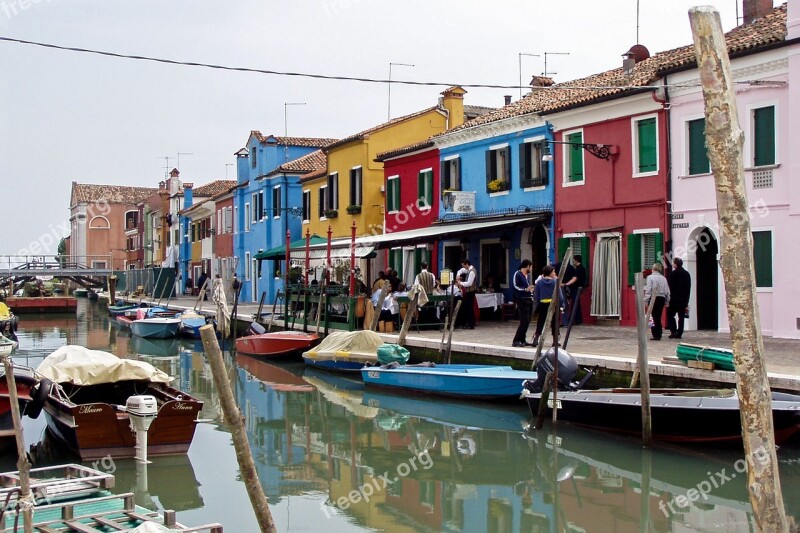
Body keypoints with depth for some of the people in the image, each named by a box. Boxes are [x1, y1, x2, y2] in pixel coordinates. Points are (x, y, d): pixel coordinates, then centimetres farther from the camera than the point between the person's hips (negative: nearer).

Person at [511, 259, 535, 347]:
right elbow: (515, 287, -15)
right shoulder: (517, 274, -7)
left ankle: (522, 340, 16)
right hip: (522, 301, -9)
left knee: (527, 322, 9)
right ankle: (516, 341, -11)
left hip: (529, 300, 9)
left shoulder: (527, 275, 16)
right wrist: (525, 289, -24)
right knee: (524, 322, -13)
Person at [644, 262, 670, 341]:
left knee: (654, 317, 0)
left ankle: (656, 335, -2)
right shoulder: (664, 278, 8)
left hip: (653, 298, -5)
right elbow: (667, 291, 9)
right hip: (662, 298, 5)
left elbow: (648, 290, -11)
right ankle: (658, 334, 15)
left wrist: (646, 301, -8)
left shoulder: (650, 277, -7)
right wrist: (667, 302, 17)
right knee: (658, 317, 12)